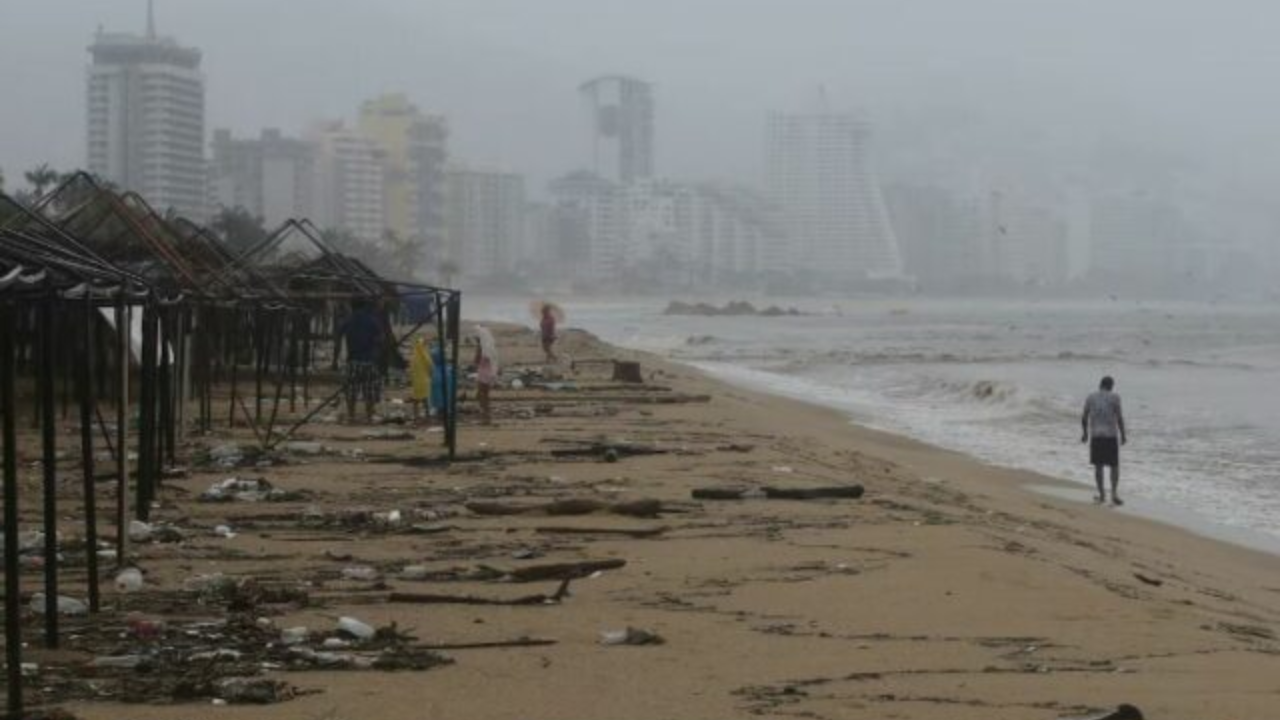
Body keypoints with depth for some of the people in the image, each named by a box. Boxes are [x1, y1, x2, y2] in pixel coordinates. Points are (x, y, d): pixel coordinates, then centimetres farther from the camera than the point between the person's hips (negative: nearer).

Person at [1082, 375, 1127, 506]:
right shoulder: (1114, 398, -5)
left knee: (1098, 466, 11)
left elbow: (1084, 419, 6)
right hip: (1111, 436, -3)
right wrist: (1123, 435, 0)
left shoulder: (1091, 398, 4)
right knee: (1114, 466, 4)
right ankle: (1114, 493, -8)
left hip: (1095, 436, 3)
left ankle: (1102, 495, 14)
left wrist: (1085, 434, 20)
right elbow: (1119, 418, -10)